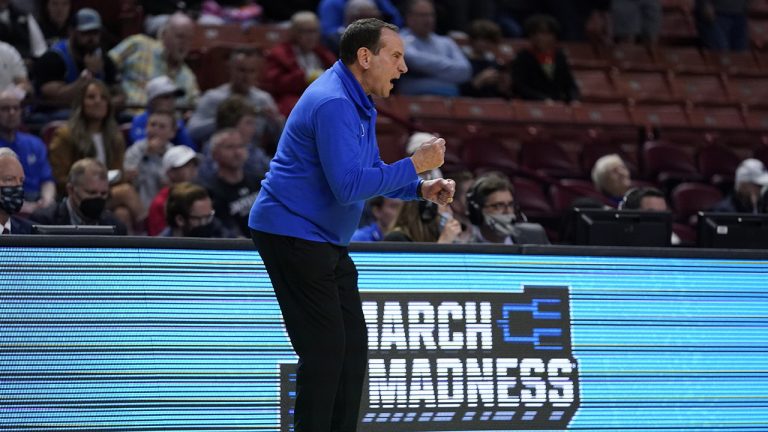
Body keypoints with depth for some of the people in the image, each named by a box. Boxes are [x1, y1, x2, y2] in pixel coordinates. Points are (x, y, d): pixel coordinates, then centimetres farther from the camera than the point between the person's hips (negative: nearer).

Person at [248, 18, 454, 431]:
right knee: (325, 348, -11)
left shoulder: (358, 103, 13)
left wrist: (422, 188, 2)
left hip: (325, 241, 11)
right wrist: (415, 164, -22)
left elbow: (369, 171, 19)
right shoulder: (333, 104, -22)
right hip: (293, 236, -11)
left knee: (353, 346, 10)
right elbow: (349, 185, -28)